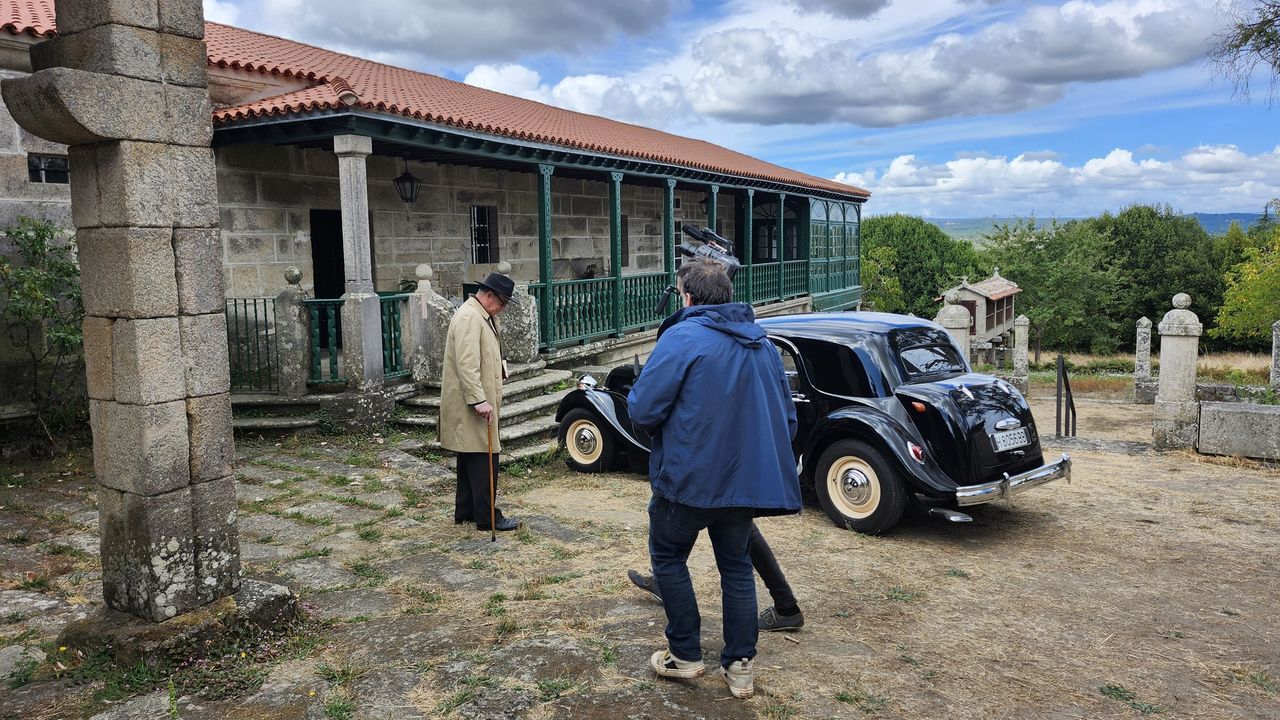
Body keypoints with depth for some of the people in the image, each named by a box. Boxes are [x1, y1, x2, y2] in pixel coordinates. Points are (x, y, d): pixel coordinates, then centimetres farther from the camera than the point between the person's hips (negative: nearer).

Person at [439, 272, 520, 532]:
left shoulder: (481, 316, 16)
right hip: (471, 404, -11)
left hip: (472, 403, 11)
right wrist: (479, 401, -27)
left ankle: (465, 511, 25)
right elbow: (467, 365, -25)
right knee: (485, 459, -7)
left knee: (470, 459, 16)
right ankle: (487, 518, -1)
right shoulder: (469, 318, -17)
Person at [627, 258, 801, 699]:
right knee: (736, 566, 19)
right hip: (746, 479, 6)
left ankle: (685, 655, 20)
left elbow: (642, 411, -18)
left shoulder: (682, 337, -15)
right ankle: (740, 666, 21)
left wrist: (635, 398, 5)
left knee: (668, 557, 16)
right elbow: (786, 417, 12)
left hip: (689, 477, -6)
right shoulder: (761, 343, 7)